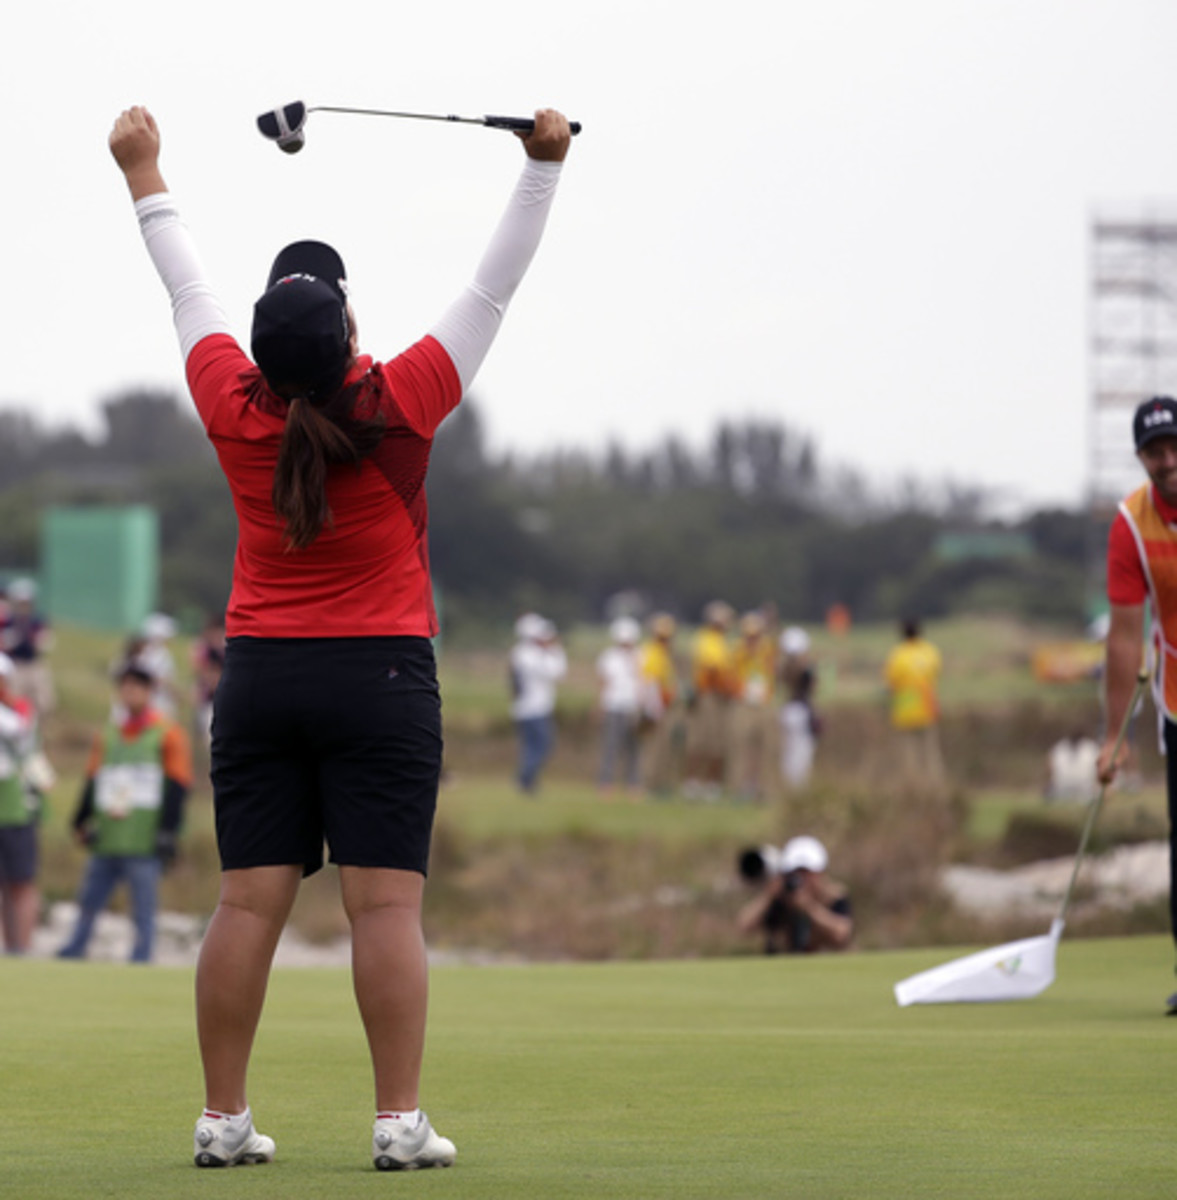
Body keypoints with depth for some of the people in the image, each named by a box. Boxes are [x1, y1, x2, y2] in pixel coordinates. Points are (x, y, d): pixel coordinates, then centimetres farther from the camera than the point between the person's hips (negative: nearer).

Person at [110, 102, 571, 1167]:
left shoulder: (236, 414, -4)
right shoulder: (398, 408, -11)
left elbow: (188, 290, 10)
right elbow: (494, 291, -5)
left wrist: (145, 174, 23)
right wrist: (543, 167, 1)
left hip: (259, 679, 3)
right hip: (381, 680, -3)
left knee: (248, 904, 2)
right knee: (387, 907, -6)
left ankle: (224, 1120, 2)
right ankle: (400, 1124, -9)